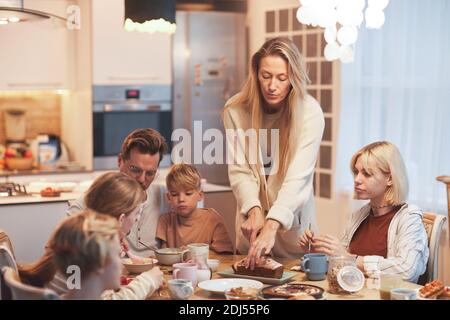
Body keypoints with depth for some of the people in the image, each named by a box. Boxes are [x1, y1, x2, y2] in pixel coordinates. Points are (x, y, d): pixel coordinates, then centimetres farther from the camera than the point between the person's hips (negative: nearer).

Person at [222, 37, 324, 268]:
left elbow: (298, 177, -26)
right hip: (252, 217, 2)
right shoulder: (235, 110, -10)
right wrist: (254, 210, -30)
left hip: (293, 222, -2)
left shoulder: (310, 113, -18)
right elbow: (239, 170, -12)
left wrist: (272, 226, -38)